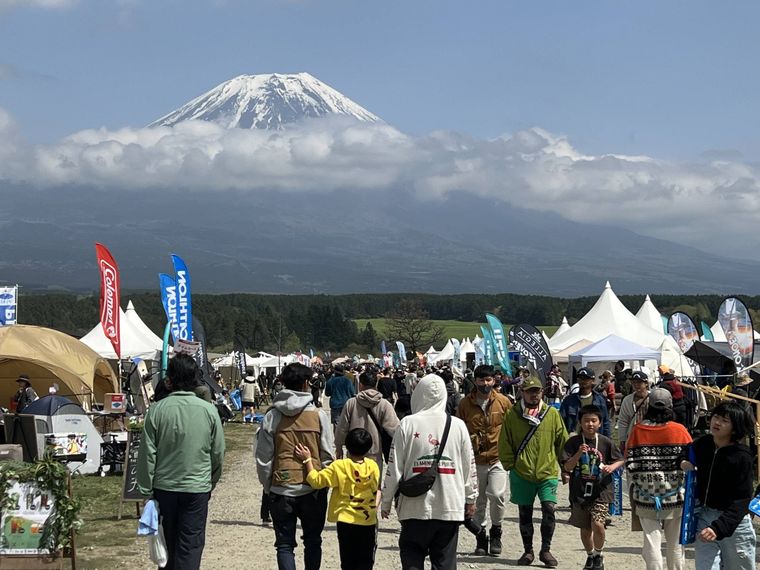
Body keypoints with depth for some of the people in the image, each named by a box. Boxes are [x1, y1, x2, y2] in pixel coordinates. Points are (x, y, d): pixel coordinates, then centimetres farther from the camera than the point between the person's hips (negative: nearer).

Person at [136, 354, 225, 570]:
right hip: (197, 488, -1)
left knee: (168, 543, 16)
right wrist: (211, 483, 18)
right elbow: (218, 453, 3)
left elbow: (147, 454, -6)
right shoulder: (208, 410, -5)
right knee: (191, 546, 3)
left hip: (164, 487, 1)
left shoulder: (157, 410, -8)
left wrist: (147, 488, 3)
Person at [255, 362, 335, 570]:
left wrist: (267, 486, 12)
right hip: (313, 489, 0)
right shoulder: (318, 415, -4)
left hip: (281, 489, 0)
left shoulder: (272, 416, -3)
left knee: (285, 544, 6)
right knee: (312, 542, 15)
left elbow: (263, 457, -1)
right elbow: (327, 455, -2)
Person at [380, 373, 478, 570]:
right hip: (450, 508, 2)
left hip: (415, 508, -2)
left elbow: (394, 467, -5)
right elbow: (470, 467, 5)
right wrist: (470, 499, 18)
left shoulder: (408, 424, -6)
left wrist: (386, 501, 6)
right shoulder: (458, 425, -1)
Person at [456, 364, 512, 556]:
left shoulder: (503, 402, 0)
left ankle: (496, 531, 8)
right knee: (478, 501, 9)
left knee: (497, 495, -15)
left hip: (498, 458, -1)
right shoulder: (465, 403, 1)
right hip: (475, 460, 1)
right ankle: (481, 536, 24)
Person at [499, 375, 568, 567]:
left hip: (547, 472, 0)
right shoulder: (513, 415, -1)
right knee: (525, 514, 9)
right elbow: (505, 443, 3)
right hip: (522, 473, 1)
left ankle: (545, 550, 5)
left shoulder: (552, 414, 1)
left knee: (549, 510, -10)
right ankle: (528, 551, 23)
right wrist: (510, 464, 0)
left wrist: (560, 464, 6)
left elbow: (562, 441, 7)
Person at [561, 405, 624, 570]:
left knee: (597, 524, -18)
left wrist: (612, 467, -10)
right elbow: (567, 467, -7)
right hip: (579, 492, 2)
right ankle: (590, 556, 38)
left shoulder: (606, 442, -2)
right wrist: (578, 454, -22)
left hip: (601, 491, -1)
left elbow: (621, 460, 11)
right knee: (585, 529, 13)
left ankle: (598, 555, 7)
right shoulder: (573, 442, -3)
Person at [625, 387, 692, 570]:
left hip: (647, 499, 0)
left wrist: (633, 494, 10)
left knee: (652, 540, 3)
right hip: (676, 498, 0)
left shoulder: (637, 430, -5)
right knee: (675, 544, 12)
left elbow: (630, 465, -2)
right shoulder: (680, 430, -7)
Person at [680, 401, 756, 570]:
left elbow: (742, 500, -20)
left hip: (734, 520, -4)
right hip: (704, 516, 4)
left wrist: (718, 528, -32)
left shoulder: (742, 457, -16)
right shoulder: (703, 444, 0)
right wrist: (684, 463, 0)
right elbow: (688, 454, 25)